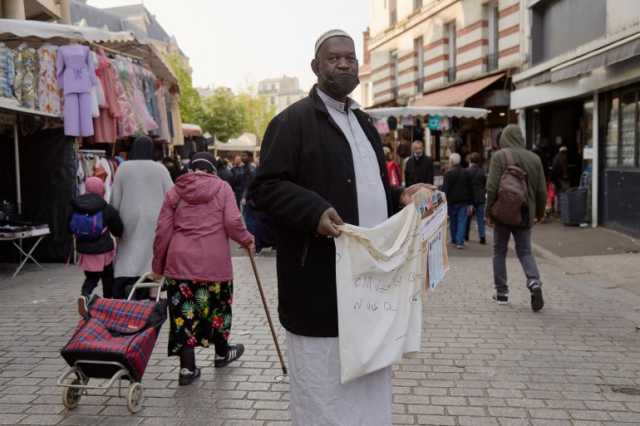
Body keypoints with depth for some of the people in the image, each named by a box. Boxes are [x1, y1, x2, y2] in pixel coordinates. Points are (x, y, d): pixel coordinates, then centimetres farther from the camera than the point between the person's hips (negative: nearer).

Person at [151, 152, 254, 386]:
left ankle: (187, 368, 9)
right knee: (217, 306, 18)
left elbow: (163, 230, 4)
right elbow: (233, 223, -10)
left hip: (180, 261, 2)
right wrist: (247, 240, 9)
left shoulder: (176, 190, 7)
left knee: (184, 311, 6)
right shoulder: (222, 187, 1)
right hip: (214, 261, -1)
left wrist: (158, 266, 12)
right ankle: (222, 353, 36)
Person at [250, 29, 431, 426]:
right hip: (321, 280, -8)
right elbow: (265, 187, -14)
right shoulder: (293, 120, -6)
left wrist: (400, 196, 9)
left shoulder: (364, 123, 20)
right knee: (324, 385, 3)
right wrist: (314, 211, -29)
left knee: (369, 386, 19)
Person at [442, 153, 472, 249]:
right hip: (463, 201, 3)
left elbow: (445, 189, -11)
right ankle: (460, 241, -8)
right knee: (462, 221, 1)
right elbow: (469, 188, 10)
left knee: (453, 221, 12)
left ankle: (454, 240, 23)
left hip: (452, 201, -2)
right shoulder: (466, 173, 6)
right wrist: (469, 203, 14)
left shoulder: (449, 173, -9)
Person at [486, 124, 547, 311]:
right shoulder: (534, 158, 4)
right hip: (525, 213, 3)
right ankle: (534, 282, -11)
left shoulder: (499, 156, -8)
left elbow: (492, 187, -14)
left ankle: (501, 292, 15)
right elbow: (541, 190, 7)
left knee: (500, 251, 10)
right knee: (525, 251, 12)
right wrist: (540, 212, 19)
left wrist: (489, 212, -7)